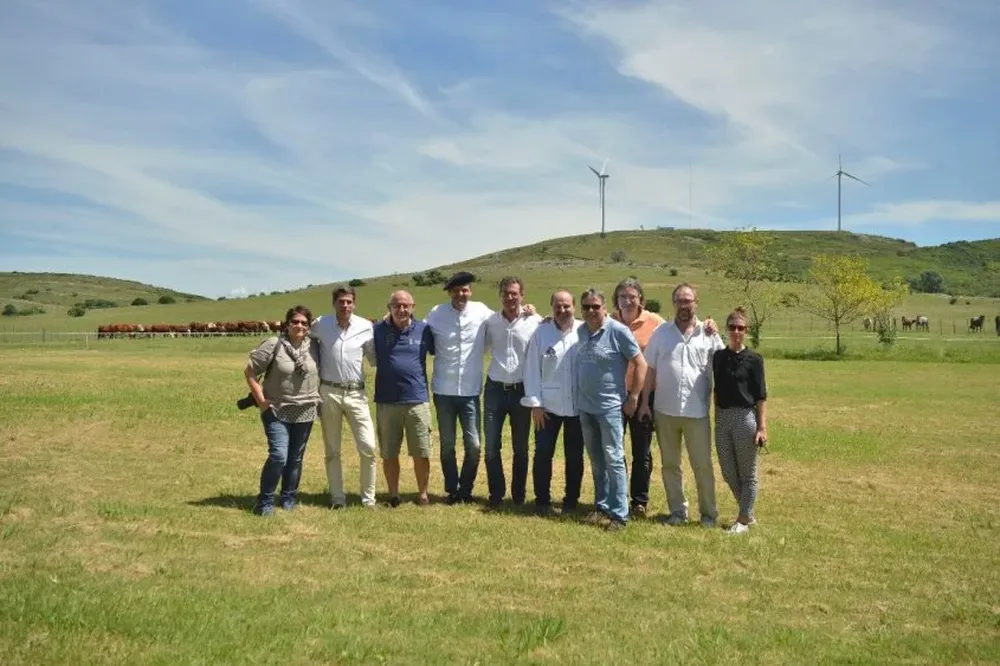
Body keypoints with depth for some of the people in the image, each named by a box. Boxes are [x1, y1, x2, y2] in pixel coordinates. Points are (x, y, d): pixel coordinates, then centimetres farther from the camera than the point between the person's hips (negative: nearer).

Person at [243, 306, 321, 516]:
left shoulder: (312, 346, 3)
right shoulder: (273, 344, -9)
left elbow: (319, 373, 15)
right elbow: (250, 372, -7)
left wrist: (317, 396, 5)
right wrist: (260, 400, -10)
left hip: (305, 412, 4)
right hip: (277, 411, -4)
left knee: (295, 458, 10)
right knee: (278, 456, -14)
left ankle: (289, 500, 25)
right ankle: (265, 503, 2)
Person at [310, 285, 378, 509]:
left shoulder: (365, 327, -2)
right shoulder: (320, 324, -4)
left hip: (356, 393, 0)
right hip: (328, 392, 0)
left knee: (368, 447, -5)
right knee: (332, 450, 9)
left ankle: (368, 497, 9)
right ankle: (338, 497, 20)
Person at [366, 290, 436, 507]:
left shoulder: (424, 329, 0)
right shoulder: (378, 330, 0)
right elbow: (371, 358, 13)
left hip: (417, 400, 0)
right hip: (386, 401, 1)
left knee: (421, 453, 5)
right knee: (389, 454, 10)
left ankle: (422, 493, 22)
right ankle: (393, 495, 25)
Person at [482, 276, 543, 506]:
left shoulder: (535, 322, -6)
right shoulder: (490, 321, 2)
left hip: (522, 391, -1)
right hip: (494, 389, 2)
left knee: (521, 448, 10)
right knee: (492, 447, 3)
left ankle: (519, 495, 23)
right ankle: (496, 493, 17)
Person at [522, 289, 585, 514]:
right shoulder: (541, 332, -2)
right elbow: (532, 369, -1)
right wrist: (535, 403, -5)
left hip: (578, 405, 0)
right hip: (548, 405, 0)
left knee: (574, 456, 11)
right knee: (543, 453, 3)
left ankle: (571, 500, 26)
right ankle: (542, 500, 17)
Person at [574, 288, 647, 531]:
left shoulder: (618, 331, -11)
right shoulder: (581, 331, 6)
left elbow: (640, 364, -8)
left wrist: (633, 398, -10)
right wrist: (576, 398, 10)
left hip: (610, 406, -6)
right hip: (585, 406, 6)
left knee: (613, 460, -5)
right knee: (596, 461, 14)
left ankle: (619, 514, 0)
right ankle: (602, 506, 24)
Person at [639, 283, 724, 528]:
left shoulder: (708, 334, 0)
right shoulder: (661, 332, 3)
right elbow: (650, 370, 5)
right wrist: (645, 403, 1)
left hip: (697, 411, -2)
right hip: (665, 410, 2)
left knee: (702, 465, 4)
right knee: (670, 464, 11)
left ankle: (709, 513, 16)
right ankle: (678, 510, 23)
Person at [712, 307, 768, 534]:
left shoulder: (754, 359, -4)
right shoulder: (718, 357, 7)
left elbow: (760, 396, -5)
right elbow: (716, 390, 11)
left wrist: (762, 426, -11)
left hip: (745, 417, -5)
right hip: (722, 418, 5)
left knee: (747, 473, 6)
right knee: (728, 473, 12)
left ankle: (743, 519, 16)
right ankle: (748, 514, 29)